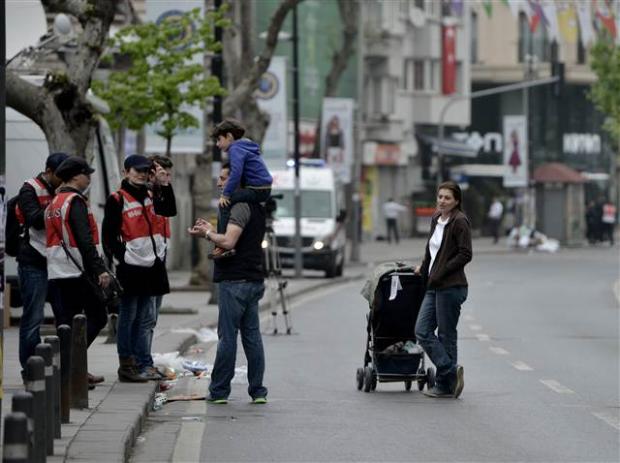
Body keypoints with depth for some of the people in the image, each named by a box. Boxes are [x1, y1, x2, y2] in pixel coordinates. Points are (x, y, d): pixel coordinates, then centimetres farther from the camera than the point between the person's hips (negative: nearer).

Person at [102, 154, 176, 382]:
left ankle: (144, 365, 16)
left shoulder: (149, 197, 16)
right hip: (130, 267, -7)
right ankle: (126, 366, 4)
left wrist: (164, 184, -5)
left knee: (146, 320, 11)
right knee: (128, 318, 0)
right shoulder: (117, 200, -6)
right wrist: (120, 258, -15)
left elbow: (169, 210, 3)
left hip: (151, 267, 7)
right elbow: (108, 235, -9)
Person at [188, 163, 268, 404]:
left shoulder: (240, 207, -14)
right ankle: (258, 391, 9)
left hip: (235, 282, -9)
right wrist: (212, 231, 15)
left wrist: (207, 233, -8)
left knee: (227, 336, -5)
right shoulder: (256, 207, 17)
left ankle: (219, 391, -1)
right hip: (254, 280, 9)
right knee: (252, 335, 9)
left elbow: (229, 242, -24)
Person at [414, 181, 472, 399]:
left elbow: (465, 255, -16)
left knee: (446, 335, -2)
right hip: (434, 286, 8)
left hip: (451, 286, -8)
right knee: (422, 331, 0)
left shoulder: (460, 222, -11)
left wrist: (440, 273, -16)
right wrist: (424, 269, 22)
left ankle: (445, 385, 4)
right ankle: (451, 372, 2)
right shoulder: (436, 220, 13)